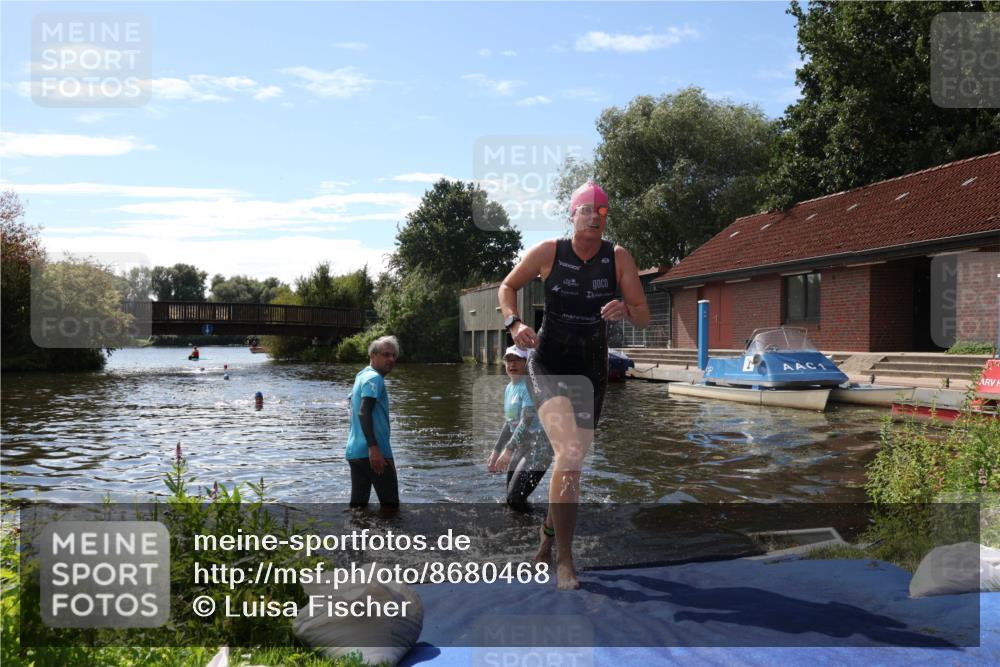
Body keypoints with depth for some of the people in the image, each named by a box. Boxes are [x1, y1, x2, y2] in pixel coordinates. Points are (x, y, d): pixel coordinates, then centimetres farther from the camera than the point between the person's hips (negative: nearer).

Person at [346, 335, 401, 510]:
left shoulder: (362, 375, 18)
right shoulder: (374, 378, -11)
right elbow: (364, 412, -23)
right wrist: (373, 447, -30)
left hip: (354, 451, 9)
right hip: (373, 453, -9)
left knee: (358, 503, 10)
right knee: (390, 505, 0)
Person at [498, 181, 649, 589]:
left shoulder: (619, 258, -4)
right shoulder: (548, 252, -8)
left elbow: (644, 318, -4)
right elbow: (507, 287, 6)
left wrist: (625, 311, -27)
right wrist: (514, 323, -12)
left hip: (592, 369, 3)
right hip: (548, 364, -3)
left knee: (573, 458, 16)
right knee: (570, 453, -22)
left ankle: (549, 529, 44)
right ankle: (564, 559, -12)